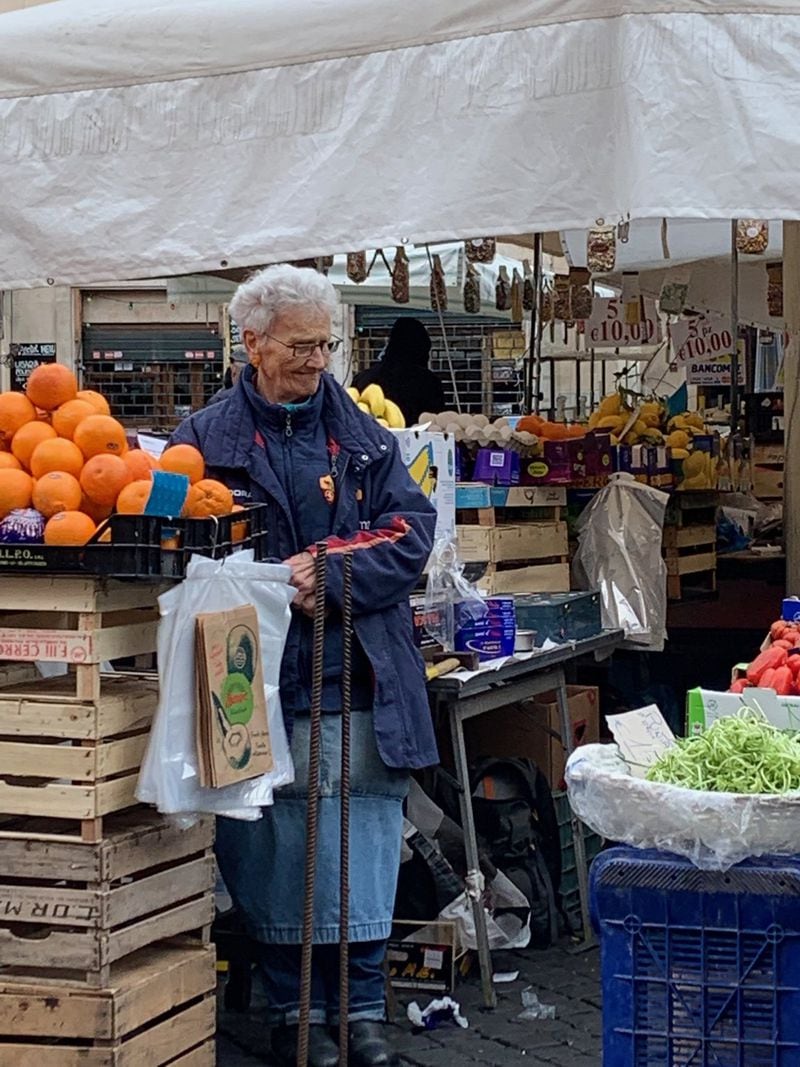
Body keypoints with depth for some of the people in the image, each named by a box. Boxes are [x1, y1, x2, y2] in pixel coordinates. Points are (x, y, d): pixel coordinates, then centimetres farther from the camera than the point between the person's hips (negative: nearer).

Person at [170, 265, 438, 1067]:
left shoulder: (365, 438, 12)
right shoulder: (207, 439, 4)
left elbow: (411, 532, 3)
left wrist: (330, 576, -12)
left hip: (361, 678, 2)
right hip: (261, 678, -2)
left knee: (363, 842, 4)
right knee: (275, 849, 2)